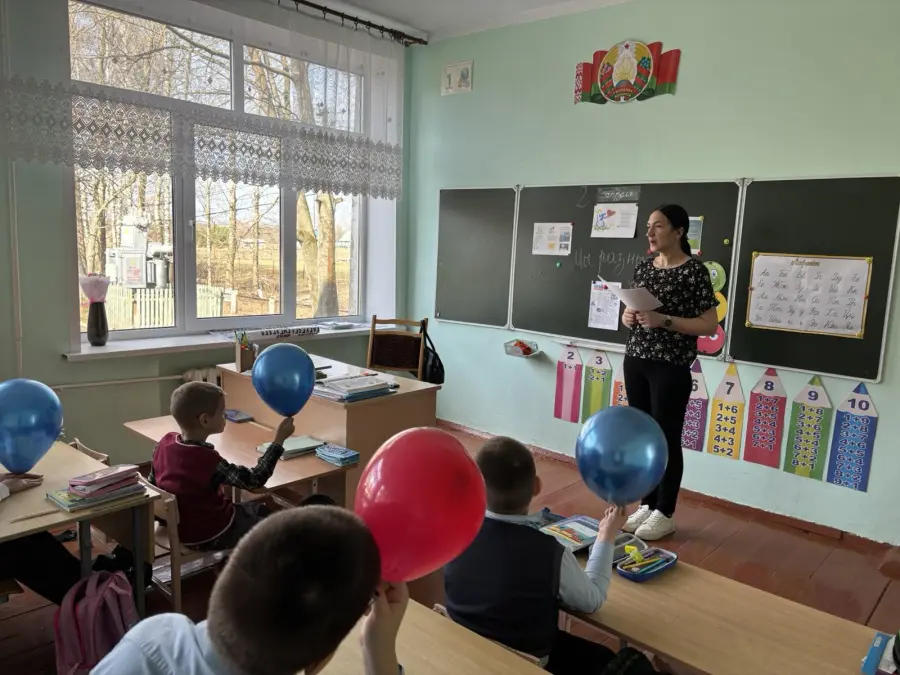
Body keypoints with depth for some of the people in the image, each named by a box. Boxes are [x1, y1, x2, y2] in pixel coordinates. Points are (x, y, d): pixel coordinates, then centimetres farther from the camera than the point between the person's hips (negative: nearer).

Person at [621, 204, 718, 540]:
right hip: (635, 361, 6)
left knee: (667, 439, 3)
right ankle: (647, 505, 26)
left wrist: (664, 320, -21)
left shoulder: (694, 271, -9)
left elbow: (709, 326, -11)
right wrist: (628, 316, -5)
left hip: (671, 368, -6)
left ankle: (665, 514, 17)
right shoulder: (643, 266, 9)